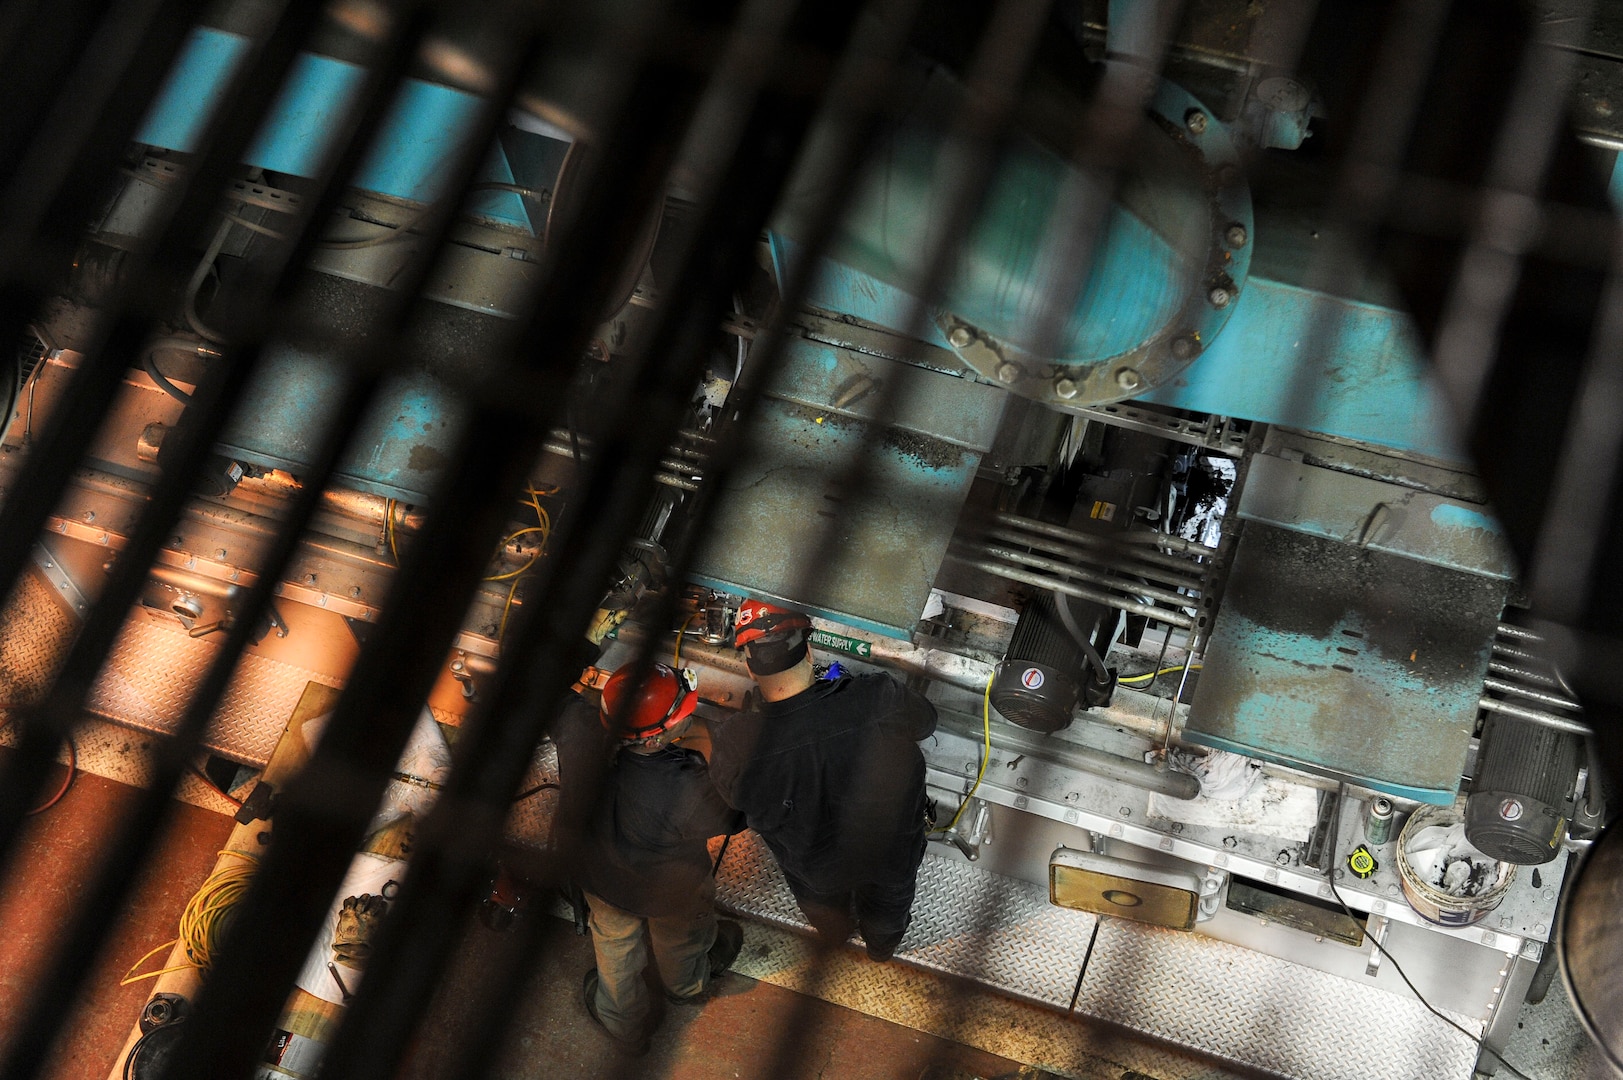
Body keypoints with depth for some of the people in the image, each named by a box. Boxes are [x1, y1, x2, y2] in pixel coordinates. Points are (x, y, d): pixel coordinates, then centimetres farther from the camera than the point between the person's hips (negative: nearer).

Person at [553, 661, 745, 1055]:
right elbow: (735, 815, -26)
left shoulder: (579, 732, -38)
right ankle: (689, 987, 69)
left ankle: (625, 1025, 63)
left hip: (599, 878, 3)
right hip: (672, 893, -3)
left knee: (615, 950, 35)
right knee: (680, 947, 35)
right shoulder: (684, 792, -48)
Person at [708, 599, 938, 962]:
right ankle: (882, 945, 67)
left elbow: (732, 797, -13)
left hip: (815, 868, 0)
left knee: (823, 904, 38)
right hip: (889, 850, 0)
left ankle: (837, 933, 70)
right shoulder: (878, 700, -39)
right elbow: (924, 721, -15)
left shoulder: (734, 744, -37)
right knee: (887, 902, 37)